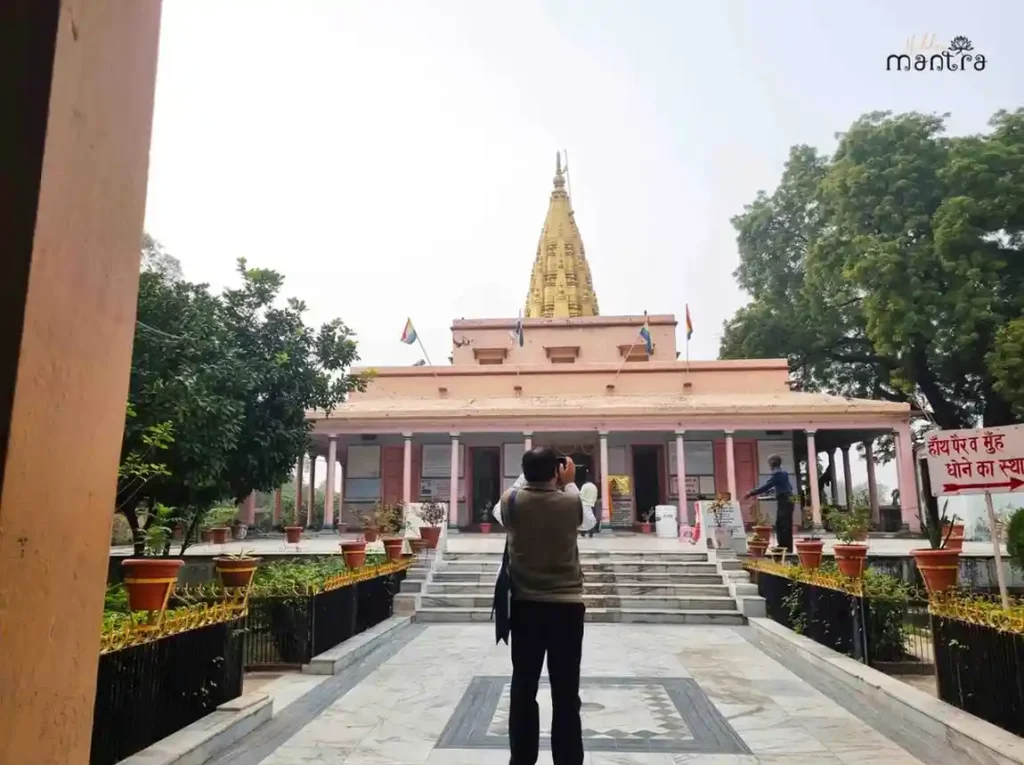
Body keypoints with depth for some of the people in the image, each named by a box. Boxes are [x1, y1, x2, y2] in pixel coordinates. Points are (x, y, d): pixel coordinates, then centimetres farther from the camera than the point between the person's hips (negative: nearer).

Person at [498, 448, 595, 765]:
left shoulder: (511, 500, -7)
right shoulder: (570, 502, -9)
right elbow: (589, 522, 14)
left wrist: (526, 478, 20)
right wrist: (570, 484, 18)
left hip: (526, 605, 1)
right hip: (567, 606, -1)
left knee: (523, 688, 9)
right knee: (566, 691, 5)